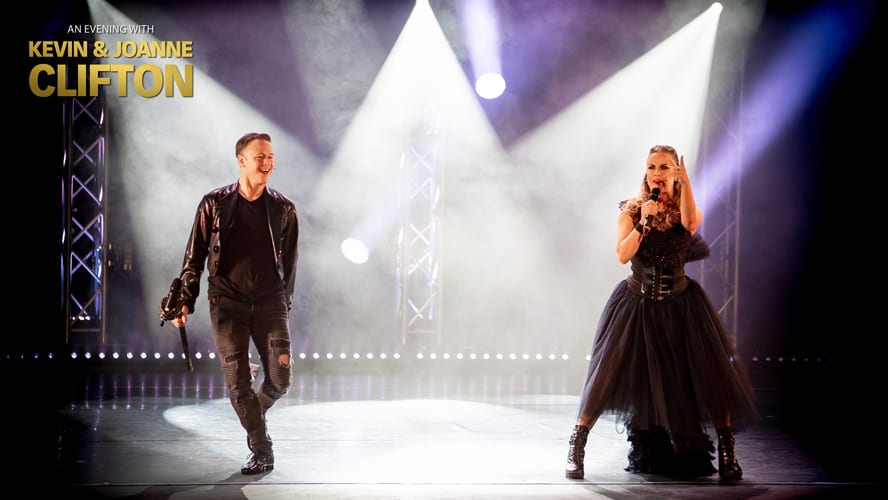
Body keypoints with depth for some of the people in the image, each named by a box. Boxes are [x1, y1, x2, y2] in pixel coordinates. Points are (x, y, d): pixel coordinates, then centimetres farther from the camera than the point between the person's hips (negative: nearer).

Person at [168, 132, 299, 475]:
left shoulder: (283, 209, 5)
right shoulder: (214, 204, 2)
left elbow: (289, 262, 12)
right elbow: (195, 256, 6)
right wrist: (185, 301, 0)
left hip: (270, 303, 1)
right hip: (227, 304, -1)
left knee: (279, 380, -4)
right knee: (237, 383, -3)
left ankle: (255, 411, 30)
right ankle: (261, 452, 9)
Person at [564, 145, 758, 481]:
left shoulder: (685, 208, 1)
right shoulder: (631, 209, 0)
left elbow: (690, 223, -25)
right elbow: (622, 255, -12)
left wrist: (685, 180, -27)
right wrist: (644, 222, -20)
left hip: (680, 305, 1)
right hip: (637, 303, -1)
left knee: (710, 373, -5)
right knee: (607, 373, -5)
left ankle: (726, 451, 9)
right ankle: (576, 447, 5)